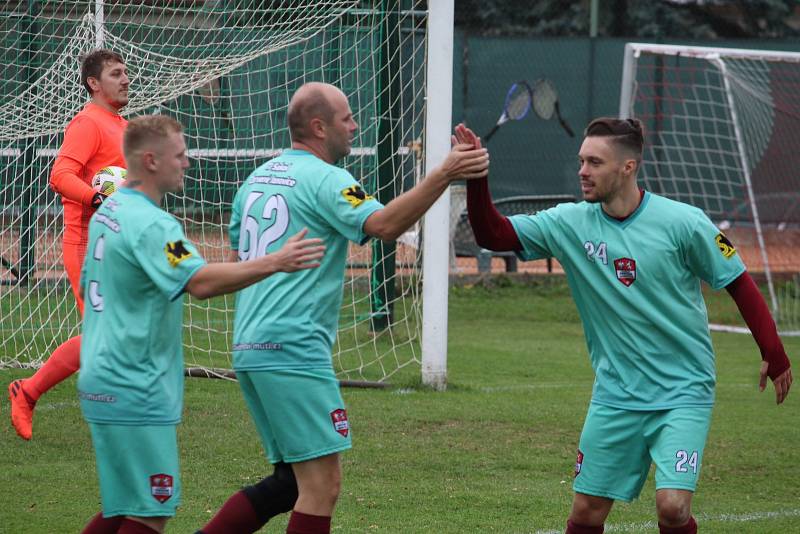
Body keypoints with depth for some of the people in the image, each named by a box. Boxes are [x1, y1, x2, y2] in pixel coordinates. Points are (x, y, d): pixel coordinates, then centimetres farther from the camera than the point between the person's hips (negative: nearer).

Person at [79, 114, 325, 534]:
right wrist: (274, 263, -36)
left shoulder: (108, 211, 14)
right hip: (135, 389, -10)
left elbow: (88, 282, 26)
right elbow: (201, 282, -33)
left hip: (102, 380, 10)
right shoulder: (150, 224, -19)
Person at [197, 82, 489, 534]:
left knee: (293, 480, 16)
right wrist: (443, 176, -31)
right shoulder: (324, 179, -9)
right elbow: (381, 224, -25)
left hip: (249, 348, 10)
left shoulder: (258, 178, 18)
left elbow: (238, 259, 25)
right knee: (323, 484, -7)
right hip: (294, 349, -10)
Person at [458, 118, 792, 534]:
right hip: (614, 395, 4)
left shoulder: (682, 223, -11)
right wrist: (476, 179, -21)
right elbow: (493, 234, -6)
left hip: (682, 393, -4)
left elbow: (739, 284, -2)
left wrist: (773, 355, -1)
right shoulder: (570, 224, -2)